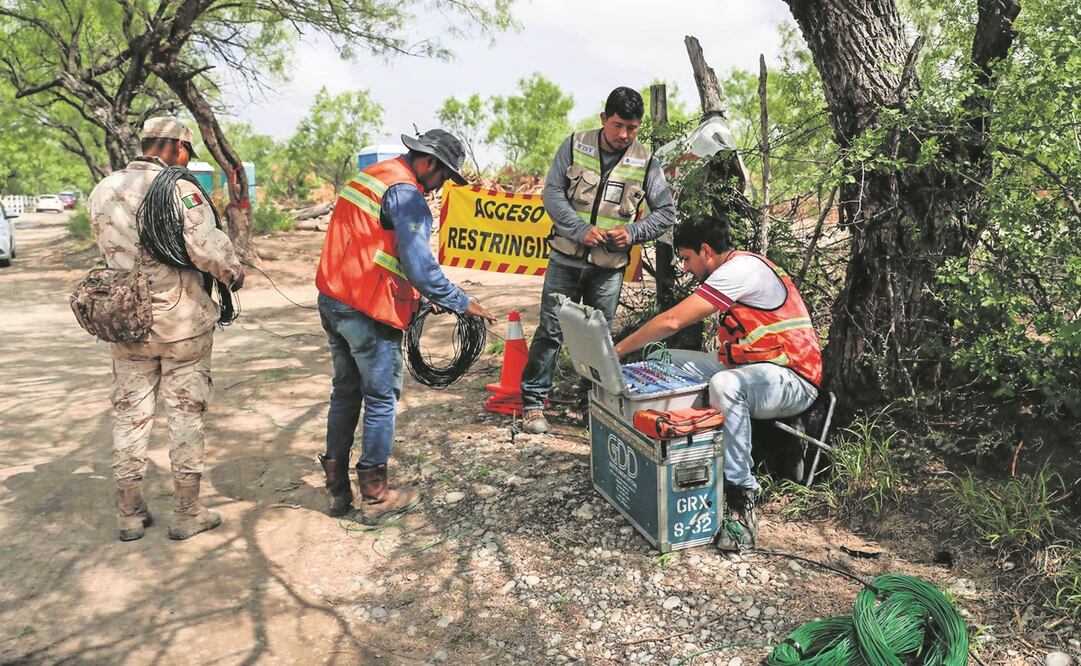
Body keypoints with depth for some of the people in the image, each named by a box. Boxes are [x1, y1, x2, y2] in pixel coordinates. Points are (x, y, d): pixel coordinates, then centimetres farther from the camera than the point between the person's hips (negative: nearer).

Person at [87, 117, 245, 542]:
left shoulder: (102, 192, 6)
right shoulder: (180, 188, -14)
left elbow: (111, 252, 9)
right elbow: (207, 246, -24)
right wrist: (233, 272, -8)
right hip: (182, 322, -5)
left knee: (130, 414, 14)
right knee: (186, 413, 6)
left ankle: (130, 513, 24)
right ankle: (187, 514, 15)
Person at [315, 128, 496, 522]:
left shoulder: (370, 176, 17)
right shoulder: (406, 194, -14)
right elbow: (419, 265, -21)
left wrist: (431, 294, 20)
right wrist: (461, 303, -10)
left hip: (332, 299, 9)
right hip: (368, 311, -9)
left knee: (345, 391, 17)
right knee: (382, 398, 3)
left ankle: (337, 488, 26)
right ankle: (374, 494, 13)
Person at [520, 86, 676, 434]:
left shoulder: (646, 162, 1)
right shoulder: (575, 145, 0)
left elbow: (666, 212, 6)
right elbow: (552, 192, -2)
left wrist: (632, 232, -11)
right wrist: (581, 229, -15)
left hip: (610, 266, 1)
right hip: (566, 258, -1)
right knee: (551, 330, 1)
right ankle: (533, 401, 11)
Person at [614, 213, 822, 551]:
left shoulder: (742, 269, -19)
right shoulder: (731, 269, 13)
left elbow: (672, 321, -22)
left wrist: (618, 350, -14)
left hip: (792, 378, -10)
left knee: (725, 385, -40)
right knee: (667, 360, 4)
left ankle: (741, 499, -30)